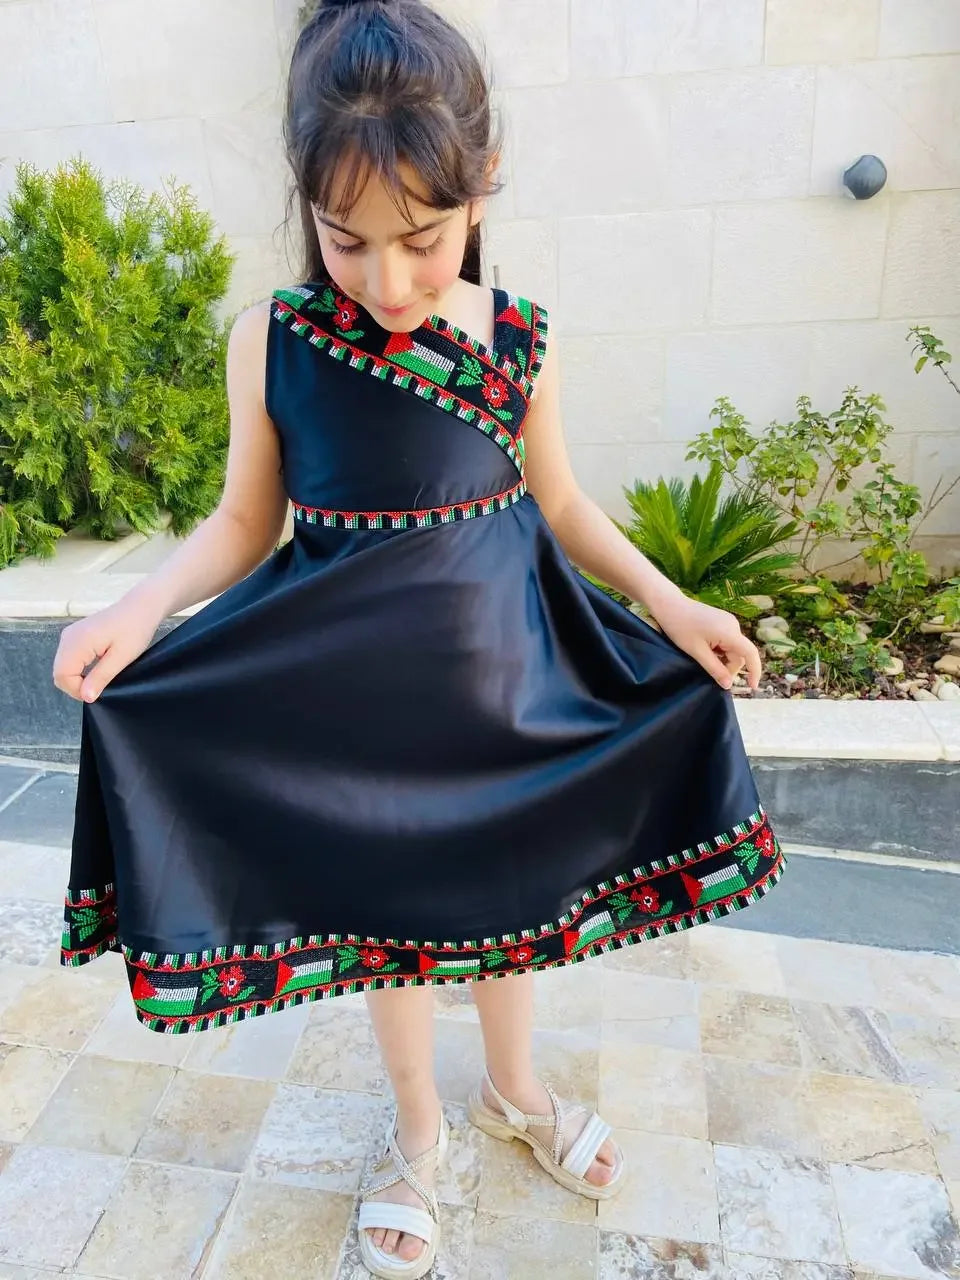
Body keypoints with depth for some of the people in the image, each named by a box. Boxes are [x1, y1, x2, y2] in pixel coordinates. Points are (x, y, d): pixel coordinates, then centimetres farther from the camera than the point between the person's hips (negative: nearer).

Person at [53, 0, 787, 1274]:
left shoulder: (520, 338, -6)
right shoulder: (270, 339, -10)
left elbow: (560, 503, 4)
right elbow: (245, 522, -2)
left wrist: (675, 607, -1)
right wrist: (138, 610, -18)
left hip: (503, 664, 2)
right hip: (354, 683, -1)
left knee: (506, 887, 19)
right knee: (384, 909, 16)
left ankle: (513, 1088, 51)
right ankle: (417, 1127, 46)